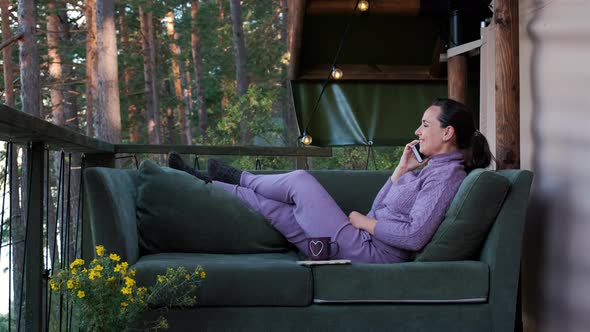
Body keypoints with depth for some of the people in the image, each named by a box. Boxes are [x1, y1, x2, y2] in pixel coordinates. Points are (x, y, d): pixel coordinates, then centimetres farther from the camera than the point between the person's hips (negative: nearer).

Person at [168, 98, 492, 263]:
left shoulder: (447, 175, -13)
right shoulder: (432, 168, 18)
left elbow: (415, 236, -24)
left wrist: (363, 222, -12)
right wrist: (402, 169, 8)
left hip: (369, 253, -9)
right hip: (366, 246, 9)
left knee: (301, 180, -3)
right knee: (270, 205, 7)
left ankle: (238, 178, 21)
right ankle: (208, 185, 22)